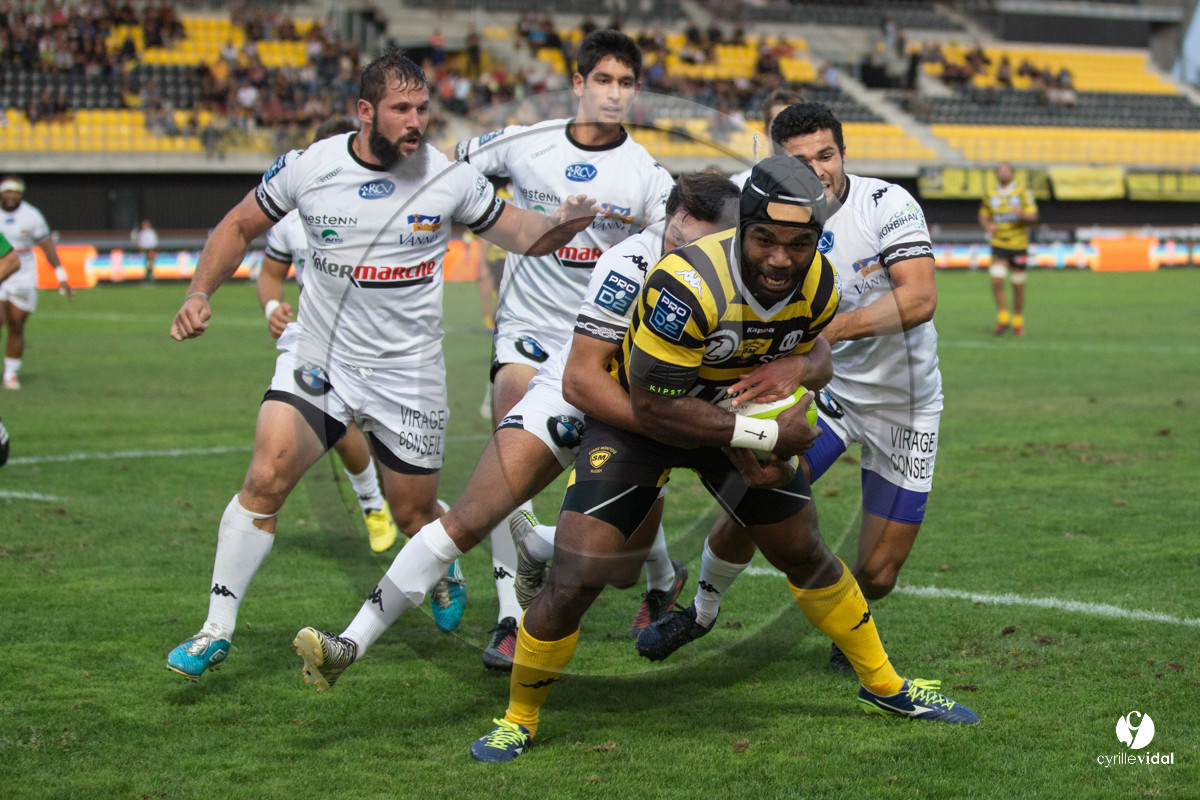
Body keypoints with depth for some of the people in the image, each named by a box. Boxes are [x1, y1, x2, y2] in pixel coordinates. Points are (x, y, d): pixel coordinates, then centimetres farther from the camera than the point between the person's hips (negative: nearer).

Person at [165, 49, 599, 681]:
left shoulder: (450, 179, -8)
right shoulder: (308, 168, -8)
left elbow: (517, 233, 4)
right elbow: (241, 226, 6)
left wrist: (559, 224, -18)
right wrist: (199, 292, -7)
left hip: (408, 373, 0)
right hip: (318, 359, 0)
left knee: (416, 518, 10)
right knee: (266, 479, -19)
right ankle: (216, 631, -6)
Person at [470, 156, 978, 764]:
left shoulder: (819, 288, -16)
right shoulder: (688, 285, -37)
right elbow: (654, 408, -31)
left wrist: (764, 449, -14)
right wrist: (766, 436, -30)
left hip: (737, 417, 5)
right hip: (636, 416, -5)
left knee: (806, 554, 15)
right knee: (574, 582, -16)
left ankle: (884, 686, 36)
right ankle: (518, 719, 7)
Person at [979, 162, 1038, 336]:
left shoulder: (1022, 191, -1)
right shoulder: (990, 193, 6)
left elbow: (1033, 218, -4)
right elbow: (983, 216, 17)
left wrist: (1022, 215, -26)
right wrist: (988, 226, -6)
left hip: (1018, 244, -1)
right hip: (998, 244, 1)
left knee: (1018, 286, 5)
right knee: (997, 281, -16)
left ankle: (1018, 321, 21)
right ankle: (1002, 318, -4)